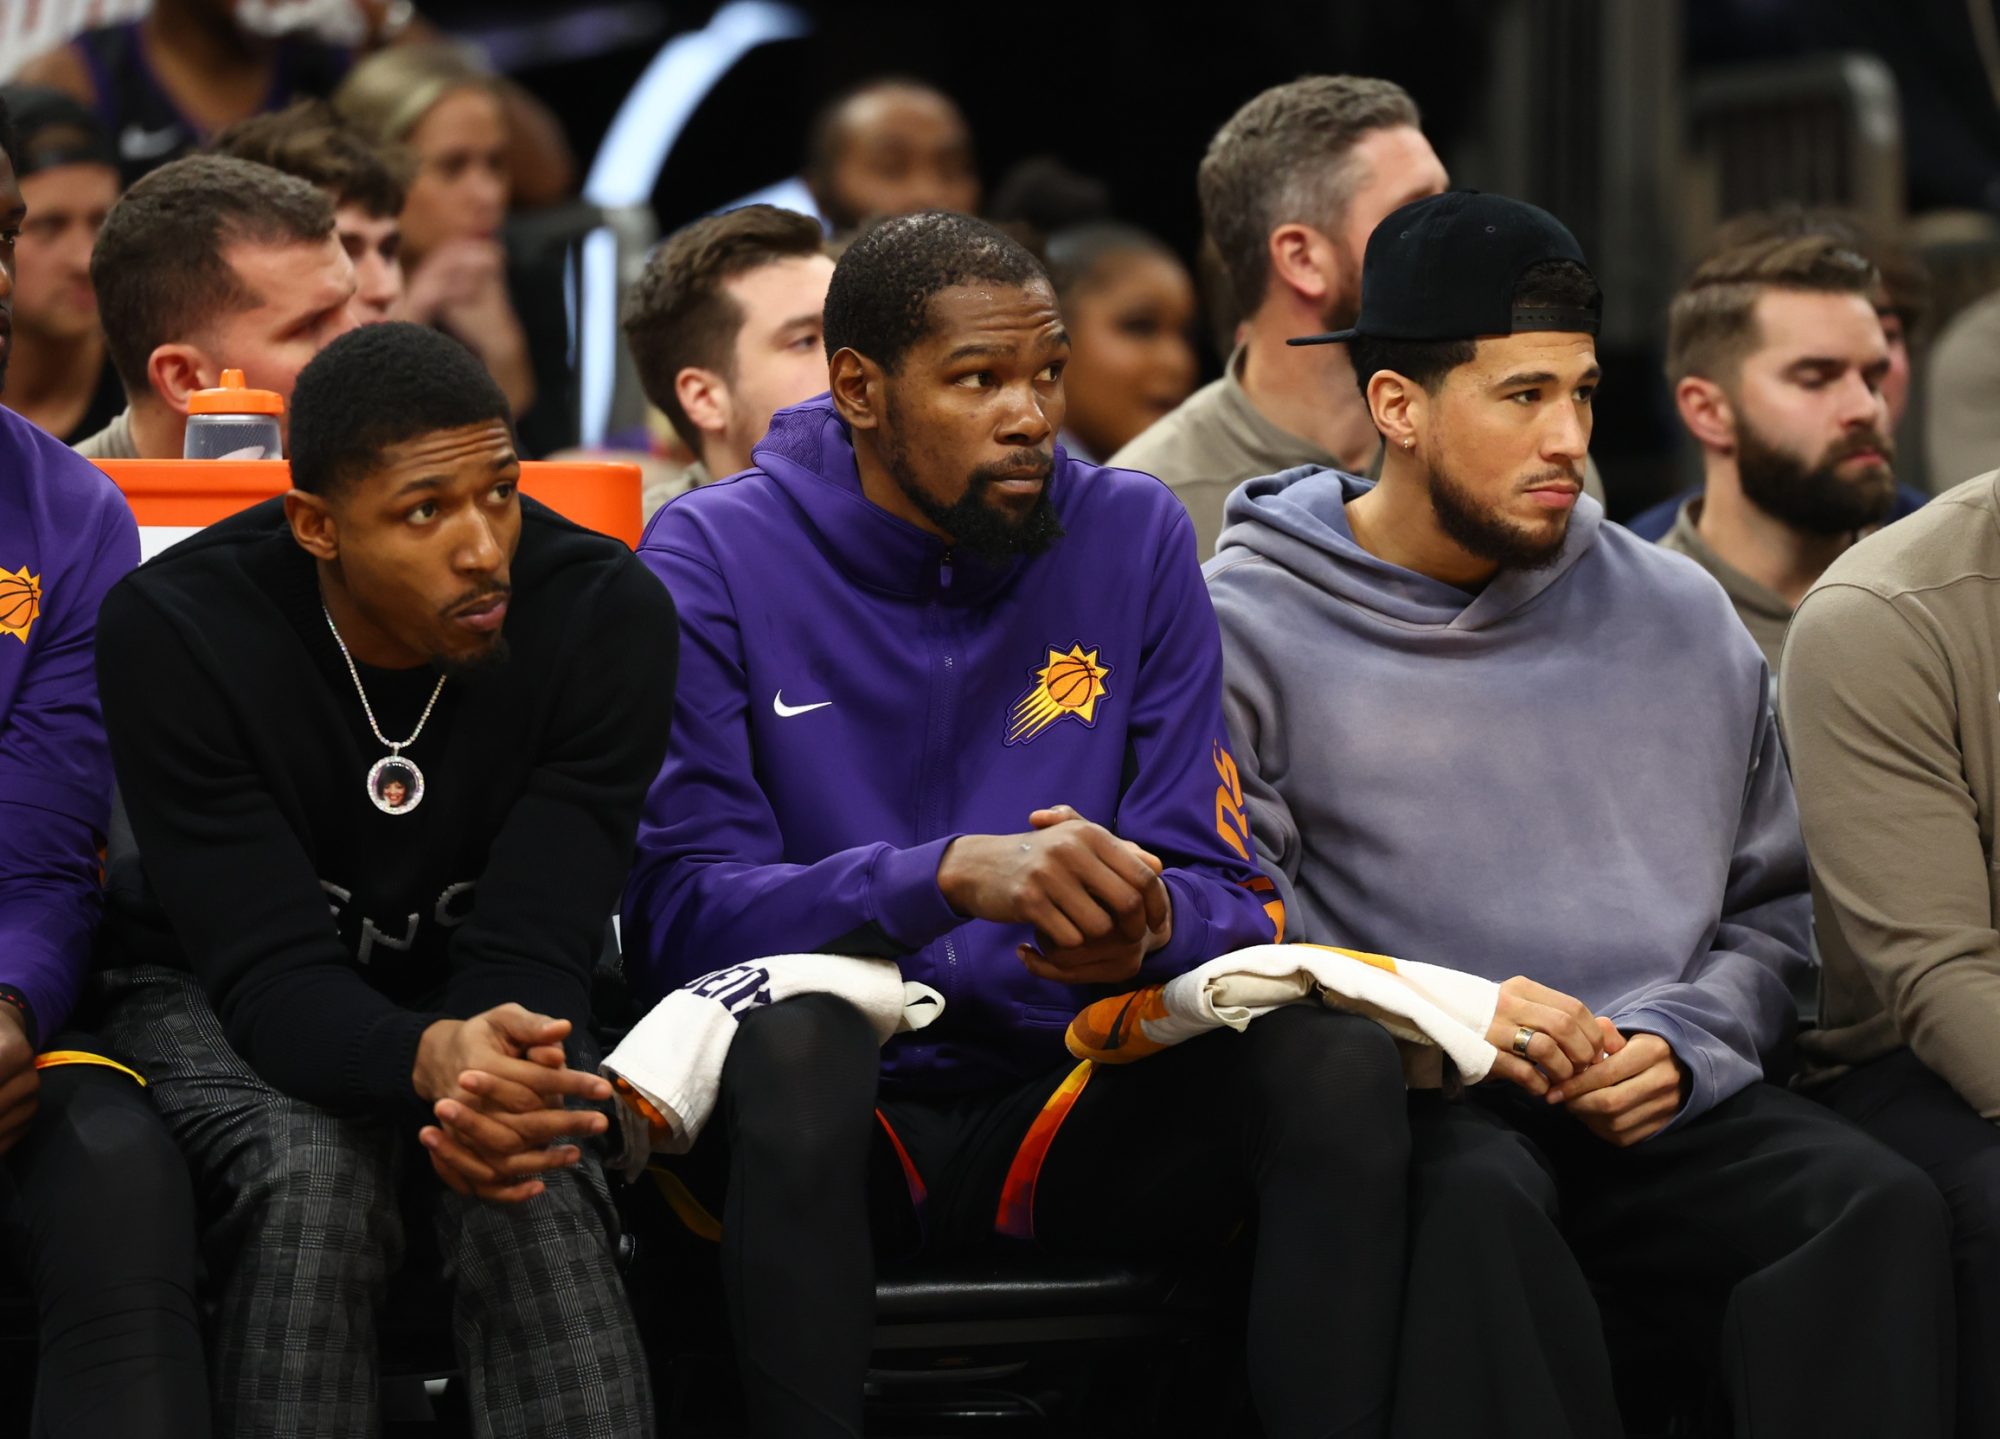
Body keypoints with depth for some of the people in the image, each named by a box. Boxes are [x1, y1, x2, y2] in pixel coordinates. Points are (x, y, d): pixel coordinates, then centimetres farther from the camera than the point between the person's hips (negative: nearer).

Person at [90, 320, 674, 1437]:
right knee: (310, 1178, -35)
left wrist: (499, 1064, -46)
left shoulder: (607, 617, -19)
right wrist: (433, 1060, -50)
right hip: (219, 997, -1)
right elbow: (269, 969, -27)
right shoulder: (173, 631, -23)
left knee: (535, 1188, -33)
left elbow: (530, 946, -20)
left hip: (481, 1000, 1)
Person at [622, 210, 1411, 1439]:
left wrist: (1150, 928, -23)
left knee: (1340, 1057, -23)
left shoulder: (1134, 538, 5)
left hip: (1064, 1108, 3)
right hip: (834, 1111, -3)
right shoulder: (716, 556, -3)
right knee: (796, 1029, -36)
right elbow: (677, 912, -15)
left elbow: (1226, 896, 3)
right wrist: (957, 875, -31)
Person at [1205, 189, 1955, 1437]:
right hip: (1404, 1102, -3)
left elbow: (1774, 909, 17)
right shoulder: (1255, 629, 4)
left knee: (1884, 1205, -27)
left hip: (1666, 1104, 3)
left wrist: (1682, 1044, -3)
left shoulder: (1679, 620, 16)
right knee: (1481, 1206, -39)